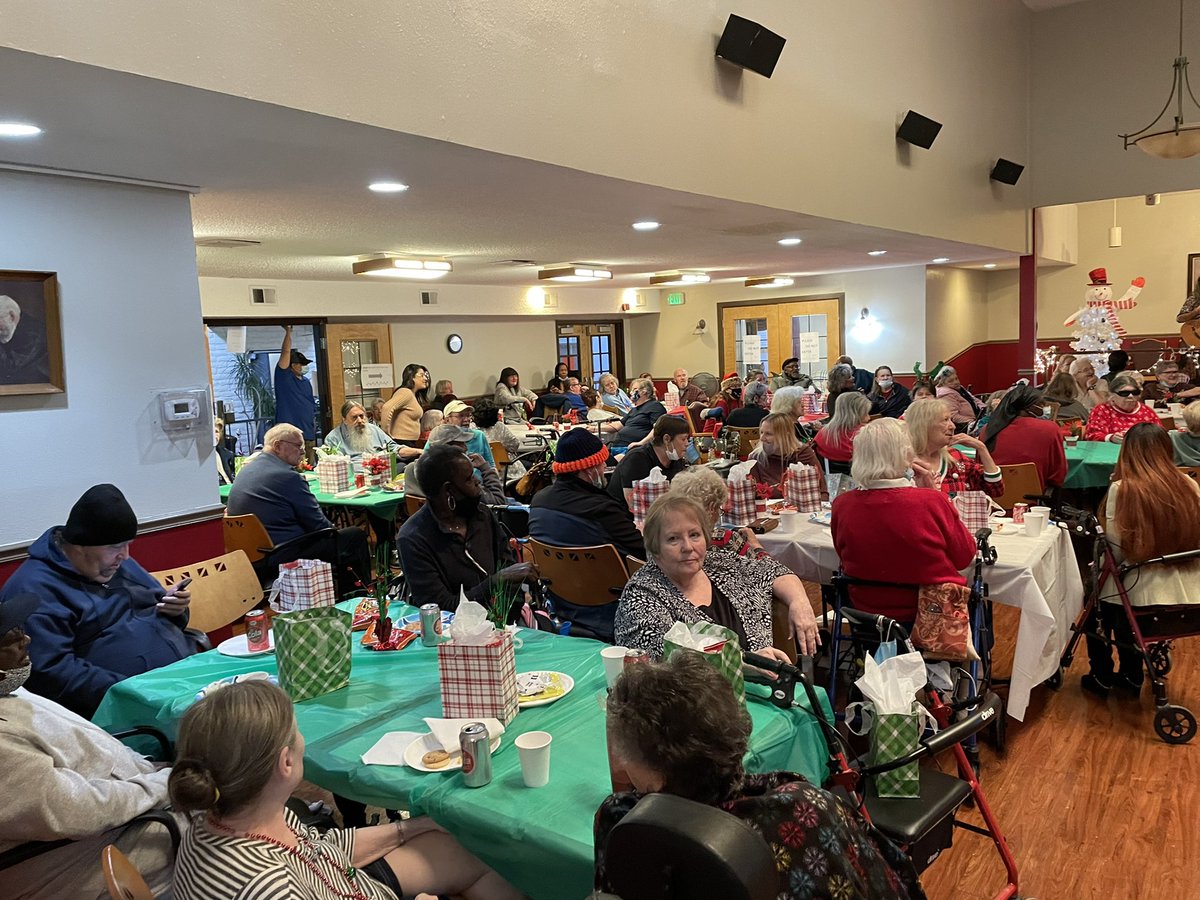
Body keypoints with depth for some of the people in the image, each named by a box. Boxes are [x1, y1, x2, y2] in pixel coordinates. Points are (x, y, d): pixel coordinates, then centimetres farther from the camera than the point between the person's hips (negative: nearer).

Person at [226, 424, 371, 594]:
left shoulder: (246, 469, 10)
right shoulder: (287, 476, -18)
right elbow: (318, 524, -13)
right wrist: (334, 532, 11)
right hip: (282, 558, -10)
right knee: (356, 535, -2)